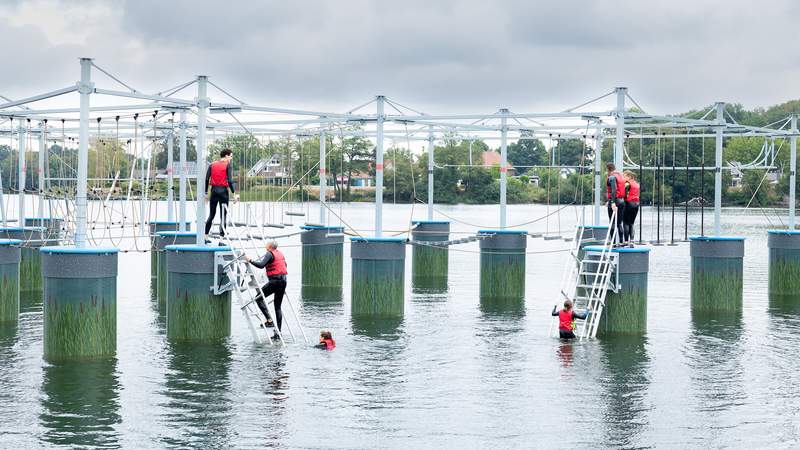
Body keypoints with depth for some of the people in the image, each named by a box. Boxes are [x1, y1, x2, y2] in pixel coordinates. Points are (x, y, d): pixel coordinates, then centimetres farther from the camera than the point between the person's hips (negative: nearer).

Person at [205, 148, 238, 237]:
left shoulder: (212, 165, 8)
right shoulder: (227, 165, -5)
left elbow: (207, 179, 5)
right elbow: (230, 181, -14)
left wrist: (206, 193, 10)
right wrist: (234, 194, -12)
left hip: (214, 190, 4)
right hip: (223, 191, -4)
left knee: (211, 214, 14)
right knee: (223, 215, 1)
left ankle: (205, 235, 15)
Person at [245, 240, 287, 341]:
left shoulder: (269, 254, -8)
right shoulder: (280, 254, 17)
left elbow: (261, 265, -20)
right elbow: (285, 264, 32)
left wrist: (250, 261, -11)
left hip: (274, 280, -8)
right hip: (283, 280, 8)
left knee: (258, 298, 3)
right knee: (278, 306, 11)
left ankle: (269, 320, -11)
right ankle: (278, 332, 7)